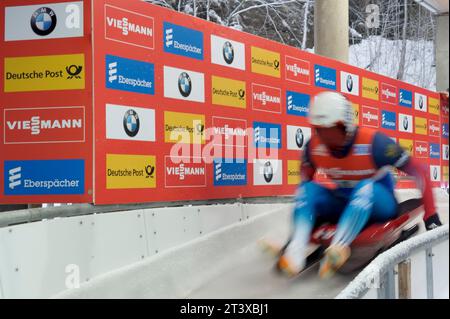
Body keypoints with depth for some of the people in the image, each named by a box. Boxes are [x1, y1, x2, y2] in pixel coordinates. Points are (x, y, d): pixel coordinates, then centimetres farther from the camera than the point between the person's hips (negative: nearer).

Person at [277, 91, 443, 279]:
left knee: (366, 187, -36)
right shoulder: (314, 146, -13)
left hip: (379, 203, -4)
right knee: (308, 189, -21)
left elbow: (419, 171, -19)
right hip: (344, 204, 4)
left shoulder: (372, 142, -24)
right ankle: (296, 249, -43)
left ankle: (338, 247, -56)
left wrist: (431, 215, -19)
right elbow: (305, 179, 6)